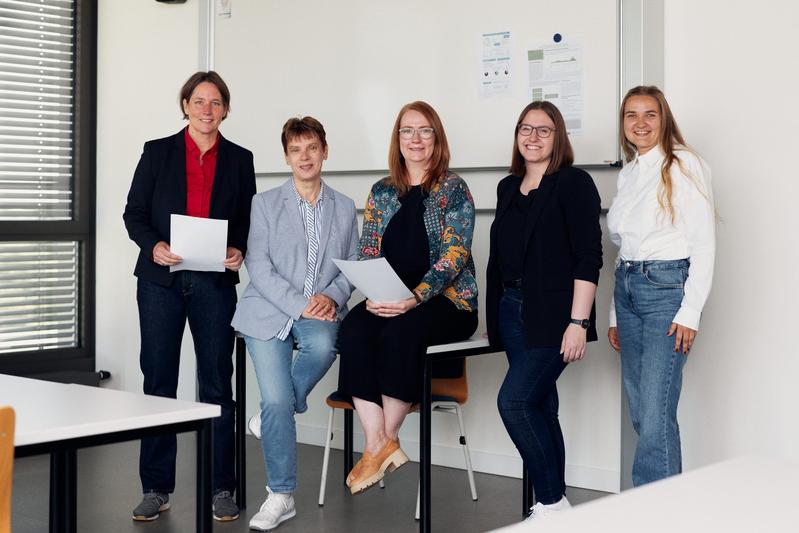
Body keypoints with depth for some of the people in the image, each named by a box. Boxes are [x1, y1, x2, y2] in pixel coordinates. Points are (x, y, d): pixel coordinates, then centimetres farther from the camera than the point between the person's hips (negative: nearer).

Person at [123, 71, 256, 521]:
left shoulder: (239, 159, 9)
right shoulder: (157, 152, 6)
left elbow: (249, 220, 10)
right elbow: (134, 213, 4)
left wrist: (239, 252, -9)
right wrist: (154, 246, -14)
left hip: (215, 282, 0)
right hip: (161, 281, 0)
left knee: (217, 382, 2)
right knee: (158, 381, 2)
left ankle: (222, 488, 11)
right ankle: (156, 489, 11)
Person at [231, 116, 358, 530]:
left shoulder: (345, 208, 13)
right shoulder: (265, 204, 5)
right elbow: (258, 268, -4)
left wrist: (331, 297, -9)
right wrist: (300, 304, -15)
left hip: (320, 313, 1)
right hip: (269, 313, -1)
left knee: (323, 345, -35)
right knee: (276, 401, -15)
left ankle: (274, 411, -7)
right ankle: (281, 496, 0)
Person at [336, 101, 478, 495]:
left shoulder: (454, 190, 2)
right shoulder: (382, 192, 16)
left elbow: (453, 256, -8)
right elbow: (367, 252, 11)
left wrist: (415, 298, -22)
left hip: (446, 300, -4)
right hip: (387, 300, 4)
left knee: (400, 329, -35)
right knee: (354, 328, -28)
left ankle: (386, 440, -20)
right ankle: (377, 443, -31)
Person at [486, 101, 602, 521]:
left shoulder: (574, 183, -5)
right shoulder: (508, 188, 15)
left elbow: (588, 258, -12)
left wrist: (578, 322, -19)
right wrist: (493, 318, 16)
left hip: (553, 314, -7)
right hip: (513, 312, 7)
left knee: (514, 400, -15)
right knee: (540, 407, 9)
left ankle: (552, 503, -3)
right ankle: (553, 505, 17)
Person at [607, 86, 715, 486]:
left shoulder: (684, 165, -5)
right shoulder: (628, 173, 16)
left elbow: (704, 245, -10)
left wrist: (690, 313, -15)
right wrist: (615, 315, 17)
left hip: (667, 286, -7)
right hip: (628, 288, 8)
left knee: (656, 412, -12)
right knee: (639, 413, 9)